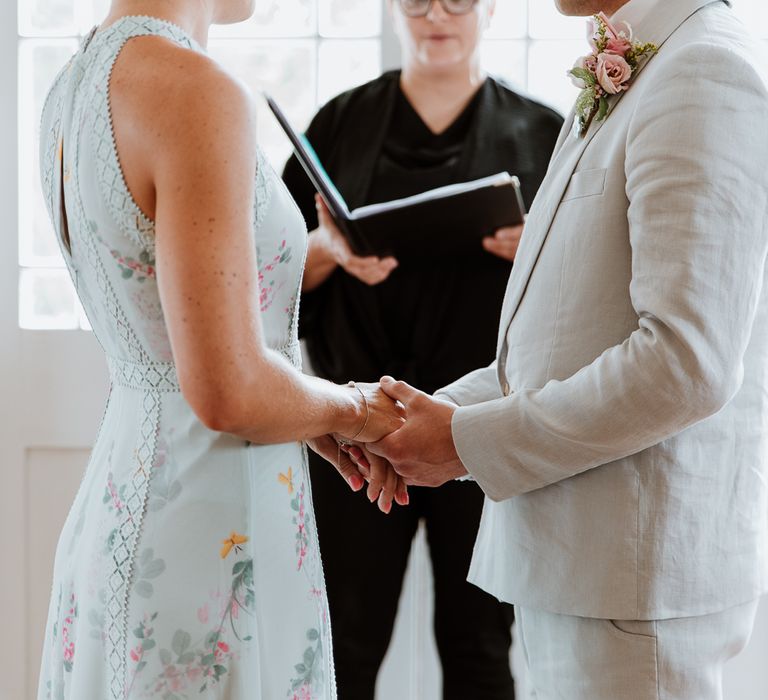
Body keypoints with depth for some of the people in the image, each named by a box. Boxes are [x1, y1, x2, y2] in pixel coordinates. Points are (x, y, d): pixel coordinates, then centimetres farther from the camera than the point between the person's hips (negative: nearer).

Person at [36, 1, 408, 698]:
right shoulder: (195, 92, -21)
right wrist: (349, 408, -5)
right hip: (212, 542, -9)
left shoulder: (77, 85, 7)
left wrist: (314, 415, 11)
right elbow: (226, 392, -24)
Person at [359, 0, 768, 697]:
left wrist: (470, 442, -15)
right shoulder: (619, 87, 15)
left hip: (636, 570, -9)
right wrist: (437, 415, 7)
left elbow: (686, 363, -24)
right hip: (567, 553, 9)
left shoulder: (705, 75, -16)